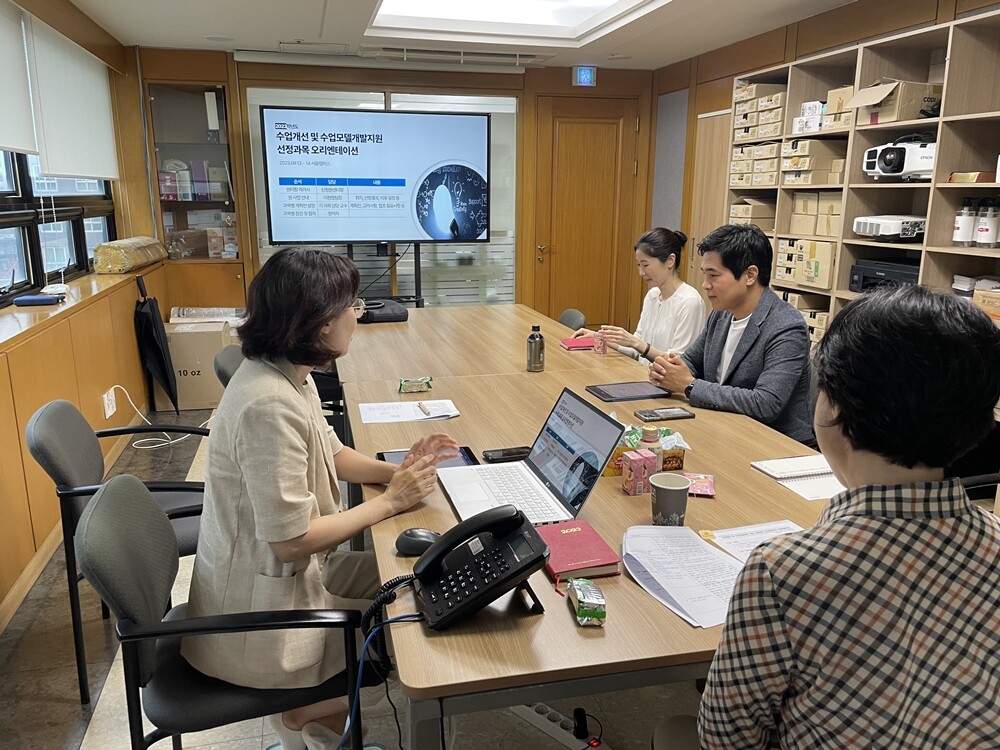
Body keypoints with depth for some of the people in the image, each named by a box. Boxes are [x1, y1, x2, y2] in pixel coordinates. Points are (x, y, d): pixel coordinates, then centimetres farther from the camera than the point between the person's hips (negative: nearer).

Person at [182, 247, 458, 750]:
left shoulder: (288, 374, -2)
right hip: (260, 611, -8)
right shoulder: (269, 405, -31)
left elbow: (329, 453, 12)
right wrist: (389, 502, -18)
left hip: (287, 572, 9)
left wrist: (394, 471, -5)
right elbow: (290, 539, -28)